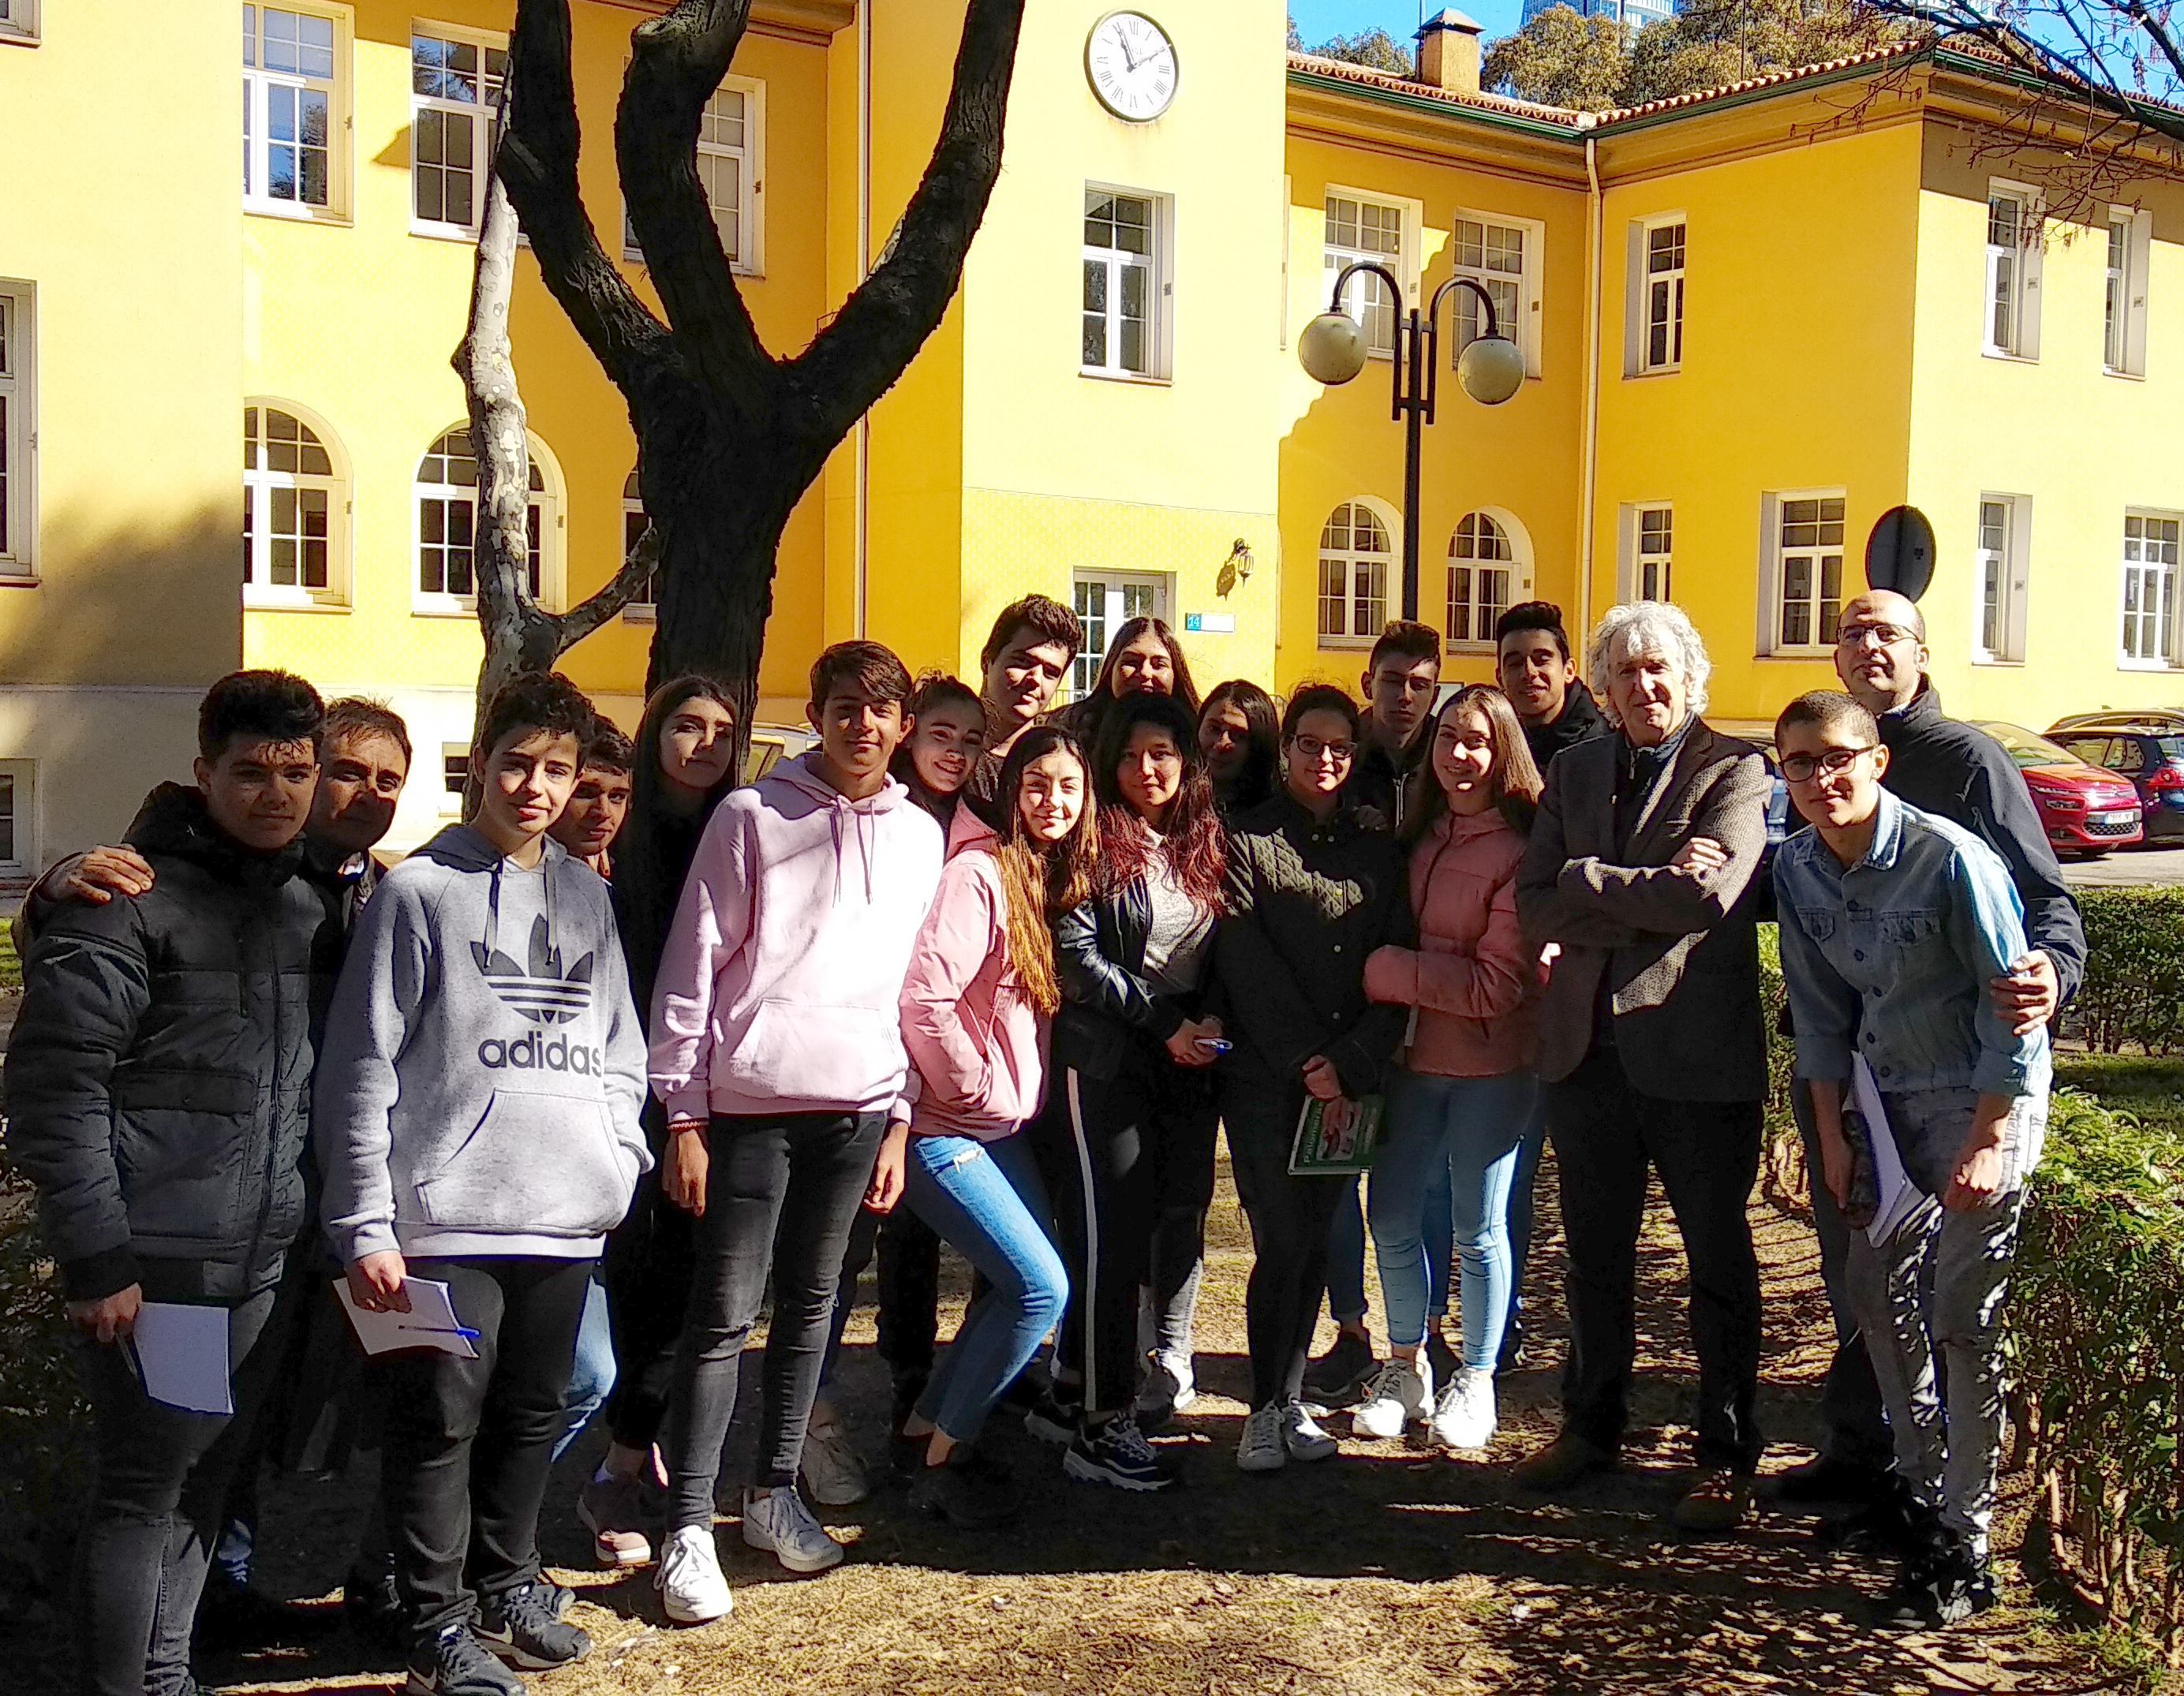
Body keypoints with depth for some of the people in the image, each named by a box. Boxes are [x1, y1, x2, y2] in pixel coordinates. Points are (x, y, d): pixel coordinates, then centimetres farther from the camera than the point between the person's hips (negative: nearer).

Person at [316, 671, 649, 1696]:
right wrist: (366, 1226, -9)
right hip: (447, 1217, -5)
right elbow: (361, 1069, -5)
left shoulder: (587, 895, 13)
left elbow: (618, 1042, 21)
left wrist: (619, 1149, 6)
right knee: (441, 1423, -1)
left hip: (569, 1217, 5)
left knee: (533, 1415, 15)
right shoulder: (420, 891, -2)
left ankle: (507, 1586, 32)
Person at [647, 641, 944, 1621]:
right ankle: (688, 1530, 1)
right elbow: (692, 968, -2)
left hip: (858, 1107, 4)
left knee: (810, 1304, 12)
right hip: (752, 1100, -4)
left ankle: (775, 1493, 25)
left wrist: (902, 1119, 11)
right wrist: (683, 1115, -6)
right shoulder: (753, 817, -1)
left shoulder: (920, 836, 12)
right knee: (725, 1314, -4)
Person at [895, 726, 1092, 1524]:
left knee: (1018, 1283, 11)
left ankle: (928, 1426, 28)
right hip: (947, 1129, -8)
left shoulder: (1058, 882, 10)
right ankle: (942, 1459, 4)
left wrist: (1017, 1095, 8)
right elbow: (924, 1000, -23)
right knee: (1041, 1287, -11)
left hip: (1003, 1125, 9)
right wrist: (982, 1092, -14)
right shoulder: (979, 874, -16)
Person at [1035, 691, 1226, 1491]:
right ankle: (1101, 1425, 1)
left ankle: (1071, 1392, 20)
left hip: (1187, 1063, 6)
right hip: (1105, 1059, -6)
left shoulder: (1206, 843, 12)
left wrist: (1212, 1023, 0)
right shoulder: (1097, 843, -4)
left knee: (1175, 1224, 6)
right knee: (1112, 1235, -6)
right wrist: (1165, 1022, -12)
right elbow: (1078, 955, -11)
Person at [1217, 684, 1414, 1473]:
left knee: (1316, 1242, 7)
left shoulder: (1379, 851, 12)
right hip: (1265, 1079, -3)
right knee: (1282, 1242, -7)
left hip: (1350, 1082, 3)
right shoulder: (1246, 841, 2)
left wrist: (1351, 1064, -10)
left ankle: (1290, 1401, 18)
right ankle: (1265, 1407, 7)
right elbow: (1248, 966, -6)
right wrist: (1307, 1065, -12)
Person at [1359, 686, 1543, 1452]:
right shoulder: (1418, 836, 6)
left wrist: (1385, 971, -15)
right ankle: (1406, 1368, 29)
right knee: (1391, 1216, 9)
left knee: (1477, 1228, 6)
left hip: (1491, 1066, -5)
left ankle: (1476, 1380, 25)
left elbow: (1497, 985, -17)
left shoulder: (1521, 849, -13)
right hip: (1413, 1053, 5)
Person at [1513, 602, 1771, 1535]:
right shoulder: (1573, 771, 10)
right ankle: (1592, 1425, 33)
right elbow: (1535, 906, -1)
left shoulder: (1733, 769, -5)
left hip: (1699, 1053, -5)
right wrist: (1649, 895, -13)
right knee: (1594, 1252, 17)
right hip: (1588, 1047, 5)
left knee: (1719, 1260, 7)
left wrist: (1591, 882, -12)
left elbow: (1710, 895, -21)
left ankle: (1725, 1457, 19)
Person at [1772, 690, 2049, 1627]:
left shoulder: (1951, 858, -22)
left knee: (1962, 1318, -6)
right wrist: (1833, 1137, 6)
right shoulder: (1797, 867, -3)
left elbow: (2011, 1006, -16)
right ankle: (1920, 1489, 32)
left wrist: (1987, 1142, -16)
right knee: (1878, 1295, 12)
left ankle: (1961, 1555, 3)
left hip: (1984, 1099, -6)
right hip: (1885, 1101, 7)